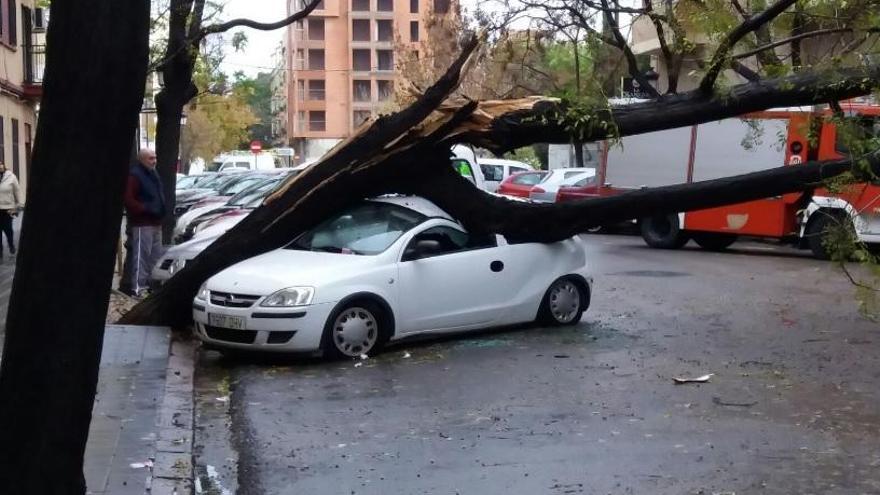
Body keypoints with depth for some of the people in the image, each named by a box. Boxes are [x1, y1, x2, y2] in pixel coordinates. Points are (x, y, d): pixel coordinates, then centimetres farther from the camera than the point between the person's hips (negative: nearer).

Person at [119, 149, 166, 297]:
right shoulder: (134, 176, -13)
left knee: (156, 255, 15)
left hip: (155, 223, 10)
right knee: (140, 255, -11)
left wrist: (161, 212, 13)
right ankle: (137, 288, -11)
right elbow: (128, 200, -20)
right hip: (142, 224, -10)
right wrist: (146, 209, -23)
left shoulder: (153, 174, 17)